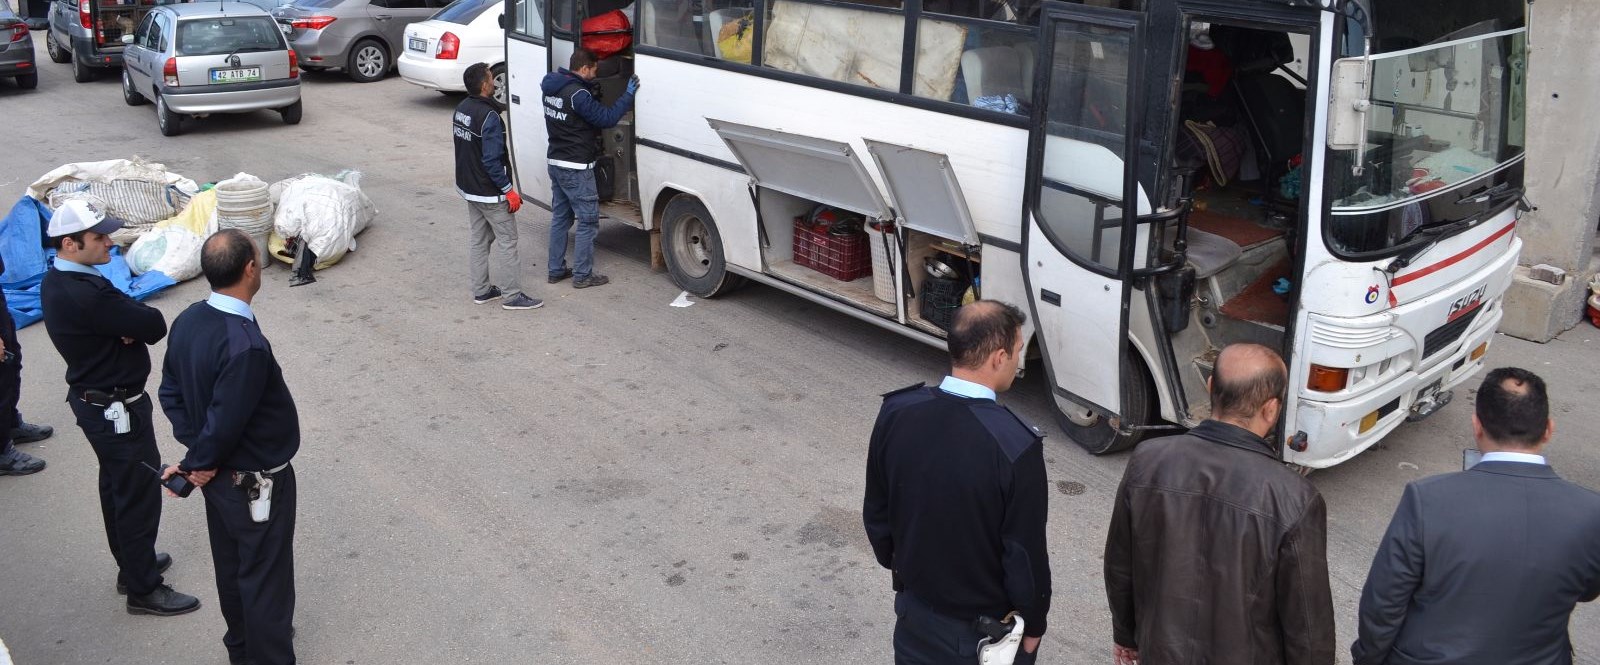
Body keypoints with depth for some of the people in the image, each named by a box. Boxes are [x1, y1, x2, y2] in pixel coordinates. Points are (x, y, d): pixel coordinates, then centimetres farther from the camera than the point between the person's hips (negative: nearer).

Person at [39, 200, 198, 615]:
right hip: (117, 409, -10)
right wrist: (135, 325, -6)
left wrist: (127, 327, -19)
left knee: (116, 487, 23)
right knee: (139, 495, 2)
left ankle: (132, 564, 40)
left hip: (92, 399, 10)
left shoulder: (58, 282, 1)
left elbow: (121, 316, 2)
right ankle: (143, 589, 14)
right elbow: (155, 326, -25)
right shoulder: (86, 295, -31)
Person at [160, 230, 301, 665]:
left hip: (219, 476, 9)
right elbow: (225, 424, -27)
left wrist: (197, 454, 0)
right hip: (255, 482, -9)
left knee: (231, 565, 25)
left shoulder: (188, 321, -5)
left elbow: (171, 392, 3)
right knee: (265, 579, 8)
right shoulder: (245, 345, -32)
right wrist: (198, 463, -9)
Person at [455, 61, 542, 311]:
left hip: (469, 188, 9)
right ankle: (512, 295, 4)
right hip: (490, 193, -9)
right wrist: (509, 190, -19)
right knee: (507, 241, 0)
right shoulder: (489, 117, -24)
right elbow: (492, 161, -26)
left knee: (479, 240, 16)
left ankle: (481, 290, 24)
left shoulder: (462, 108, 5)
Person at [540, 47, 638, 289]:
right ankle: (582, 275, 2)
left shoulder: (553, 88, 7)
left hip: (556, 162, 9)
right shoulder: (578, 94, -21)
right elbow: (607, 118, -20)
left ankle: (556, 269, 22)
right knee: (588, 220, -1)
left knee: (560, 217, 17)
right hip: (576, 168, -9)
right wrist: (628, 95, -11)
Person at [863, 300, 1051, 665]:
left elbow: (876, 510, 0)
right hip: (987, 628, -4)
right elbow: (1026, 552, -20)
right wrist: (1033, 625, -3)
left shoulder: (896, 412, -15)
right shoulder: (1016, 444, -30)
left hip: (917, 610, 4)